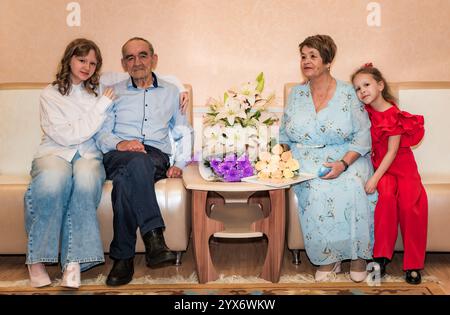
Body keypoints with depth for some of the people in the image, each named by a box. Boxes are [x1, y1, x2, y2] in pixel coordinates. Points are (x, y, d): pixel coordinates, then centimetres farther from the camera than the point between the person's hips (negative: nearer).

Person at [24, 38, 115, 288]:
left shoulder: (99, 91, 17)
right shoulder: (50, 94, 7)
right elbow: (66, 136, -5)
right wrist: (101, 108, -7)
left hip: (89, 154, 2)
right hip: (55, 153, -1)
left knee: (85, 177, -38)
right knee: (54, 179, -39)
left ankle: (74, 261, -35)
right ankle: (37, 259, -25)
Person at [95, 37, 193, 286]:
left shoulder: (171, 92, 25)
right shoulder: (114, 92, 23)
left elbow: (184, 133, 25)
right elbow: (101, 133, 12)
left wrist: (179, 163, 7)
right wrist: (118, 143, -13)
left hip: (157, 157, 0)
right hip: (118, 156, 0)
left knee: (125, 178, -38)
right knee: (137, 161, -40)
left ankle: (123, 257, -38)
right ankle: (154, 238, -49)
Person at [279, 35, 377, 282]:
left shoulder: (347, 93, 1)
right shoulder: (296, 94, 12)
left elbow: (362, 136, -3)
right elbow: (284, 135, 17)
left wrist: (343, 164, -18)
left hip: (345, 159, -1)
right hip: (306, 162, 2)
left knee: (352, 189, -32)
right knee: (316, 190, -30)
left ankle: (358, 253, -8)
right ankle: (328, 258, -14)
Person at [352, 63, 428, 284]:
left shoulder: (394, 115, -11)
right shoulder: (364, 113, 4)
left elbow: (392, 152, -15)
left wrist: (375, 178, -23)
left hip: (402, 165, -2)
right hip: (378, 165, 2)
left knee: (411, 202, -25)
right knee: (387, 195, -29)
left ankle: (413, 264, -12)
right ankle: (381, 256, -21)